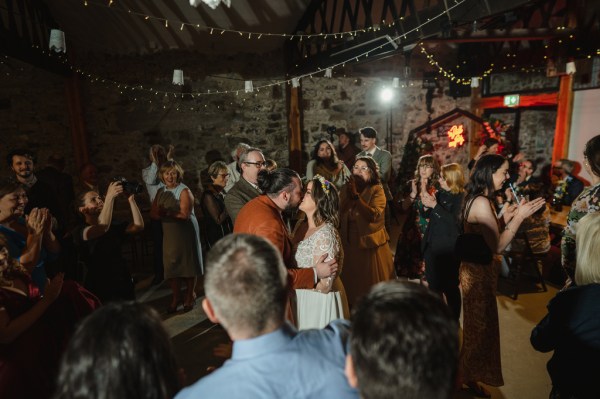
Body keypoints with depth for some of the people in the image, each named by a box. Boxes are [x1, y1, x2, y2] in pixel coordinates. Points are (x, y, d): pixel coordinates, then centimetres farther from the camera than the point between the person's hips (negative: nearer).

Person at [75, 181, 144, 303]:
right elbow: (103, 227, -32)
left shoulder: (113, 225, 9)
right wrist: (110, 197, -31)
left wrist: (131, 200, -14)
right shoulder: (80, 232, -10)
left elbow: (138, 227, -8)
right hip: (100, 288, -5)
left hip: (124, 283, 5)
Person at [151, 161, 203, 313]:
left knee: (188, 264, 4)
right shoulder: (161, 192, 11)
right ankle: (175, 298, 20)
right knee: (171, 265, 5)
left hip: (186, 233, -5)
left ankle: (190, 296, 22)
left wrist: (165, 212, -14)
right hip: (169, 234, 5)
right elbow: (153, 213, 5)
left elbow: (185, 214, -18)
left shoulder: (184, 191, -9)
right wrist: (160, 212, -16)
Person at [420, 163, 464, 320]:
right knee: (433, 284, 16)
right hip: (432, 246, 6)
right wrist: (426, 202, -6)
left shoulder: (461, 197, -11)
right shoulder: (440, 193, 6)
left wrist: (434, 205, -26)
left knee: (450, 286, 5)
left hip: (448, 249, -6)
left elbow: (454, 220, -25)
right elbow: (427, 215, 13)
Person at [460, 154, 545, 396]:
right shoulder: (482, 202, -25)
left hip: (477, 268, 10)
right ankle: (471, 377, 28)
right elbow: (497, 247, -27)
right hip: (479, 272, -10)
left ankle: (470, 372, 42)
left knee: (477, 324, 23)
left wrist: (505, 217, 4)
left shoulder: (476, 199, 6)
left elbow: (487, 234, 9)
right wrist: (519, 217, -23)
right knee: (481, 326, 8)